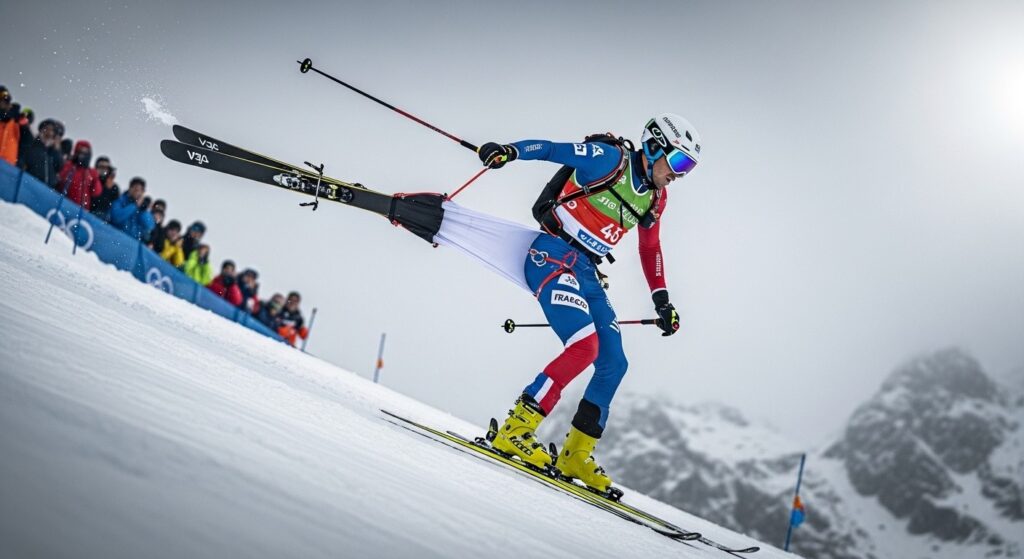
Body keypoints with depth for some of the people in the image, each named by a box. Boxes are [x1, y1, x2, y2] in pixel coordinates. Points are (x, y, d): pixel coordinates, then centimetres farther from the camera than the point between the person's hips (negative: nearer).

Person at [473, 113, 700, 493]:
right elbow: (552, 149, -15)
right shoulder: (611, 159, -9)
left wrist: (661, 300, 25)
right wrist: (508, 151, -32)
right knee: (584, 347, -25)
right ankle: (515, 430, -19)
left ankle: (576, 455, 16)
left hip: (587, 272, 9)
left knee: (613, 365, 4)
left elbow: (650, 248, 26)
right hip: (552, 257, -9)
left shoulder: (655, 197, 13)